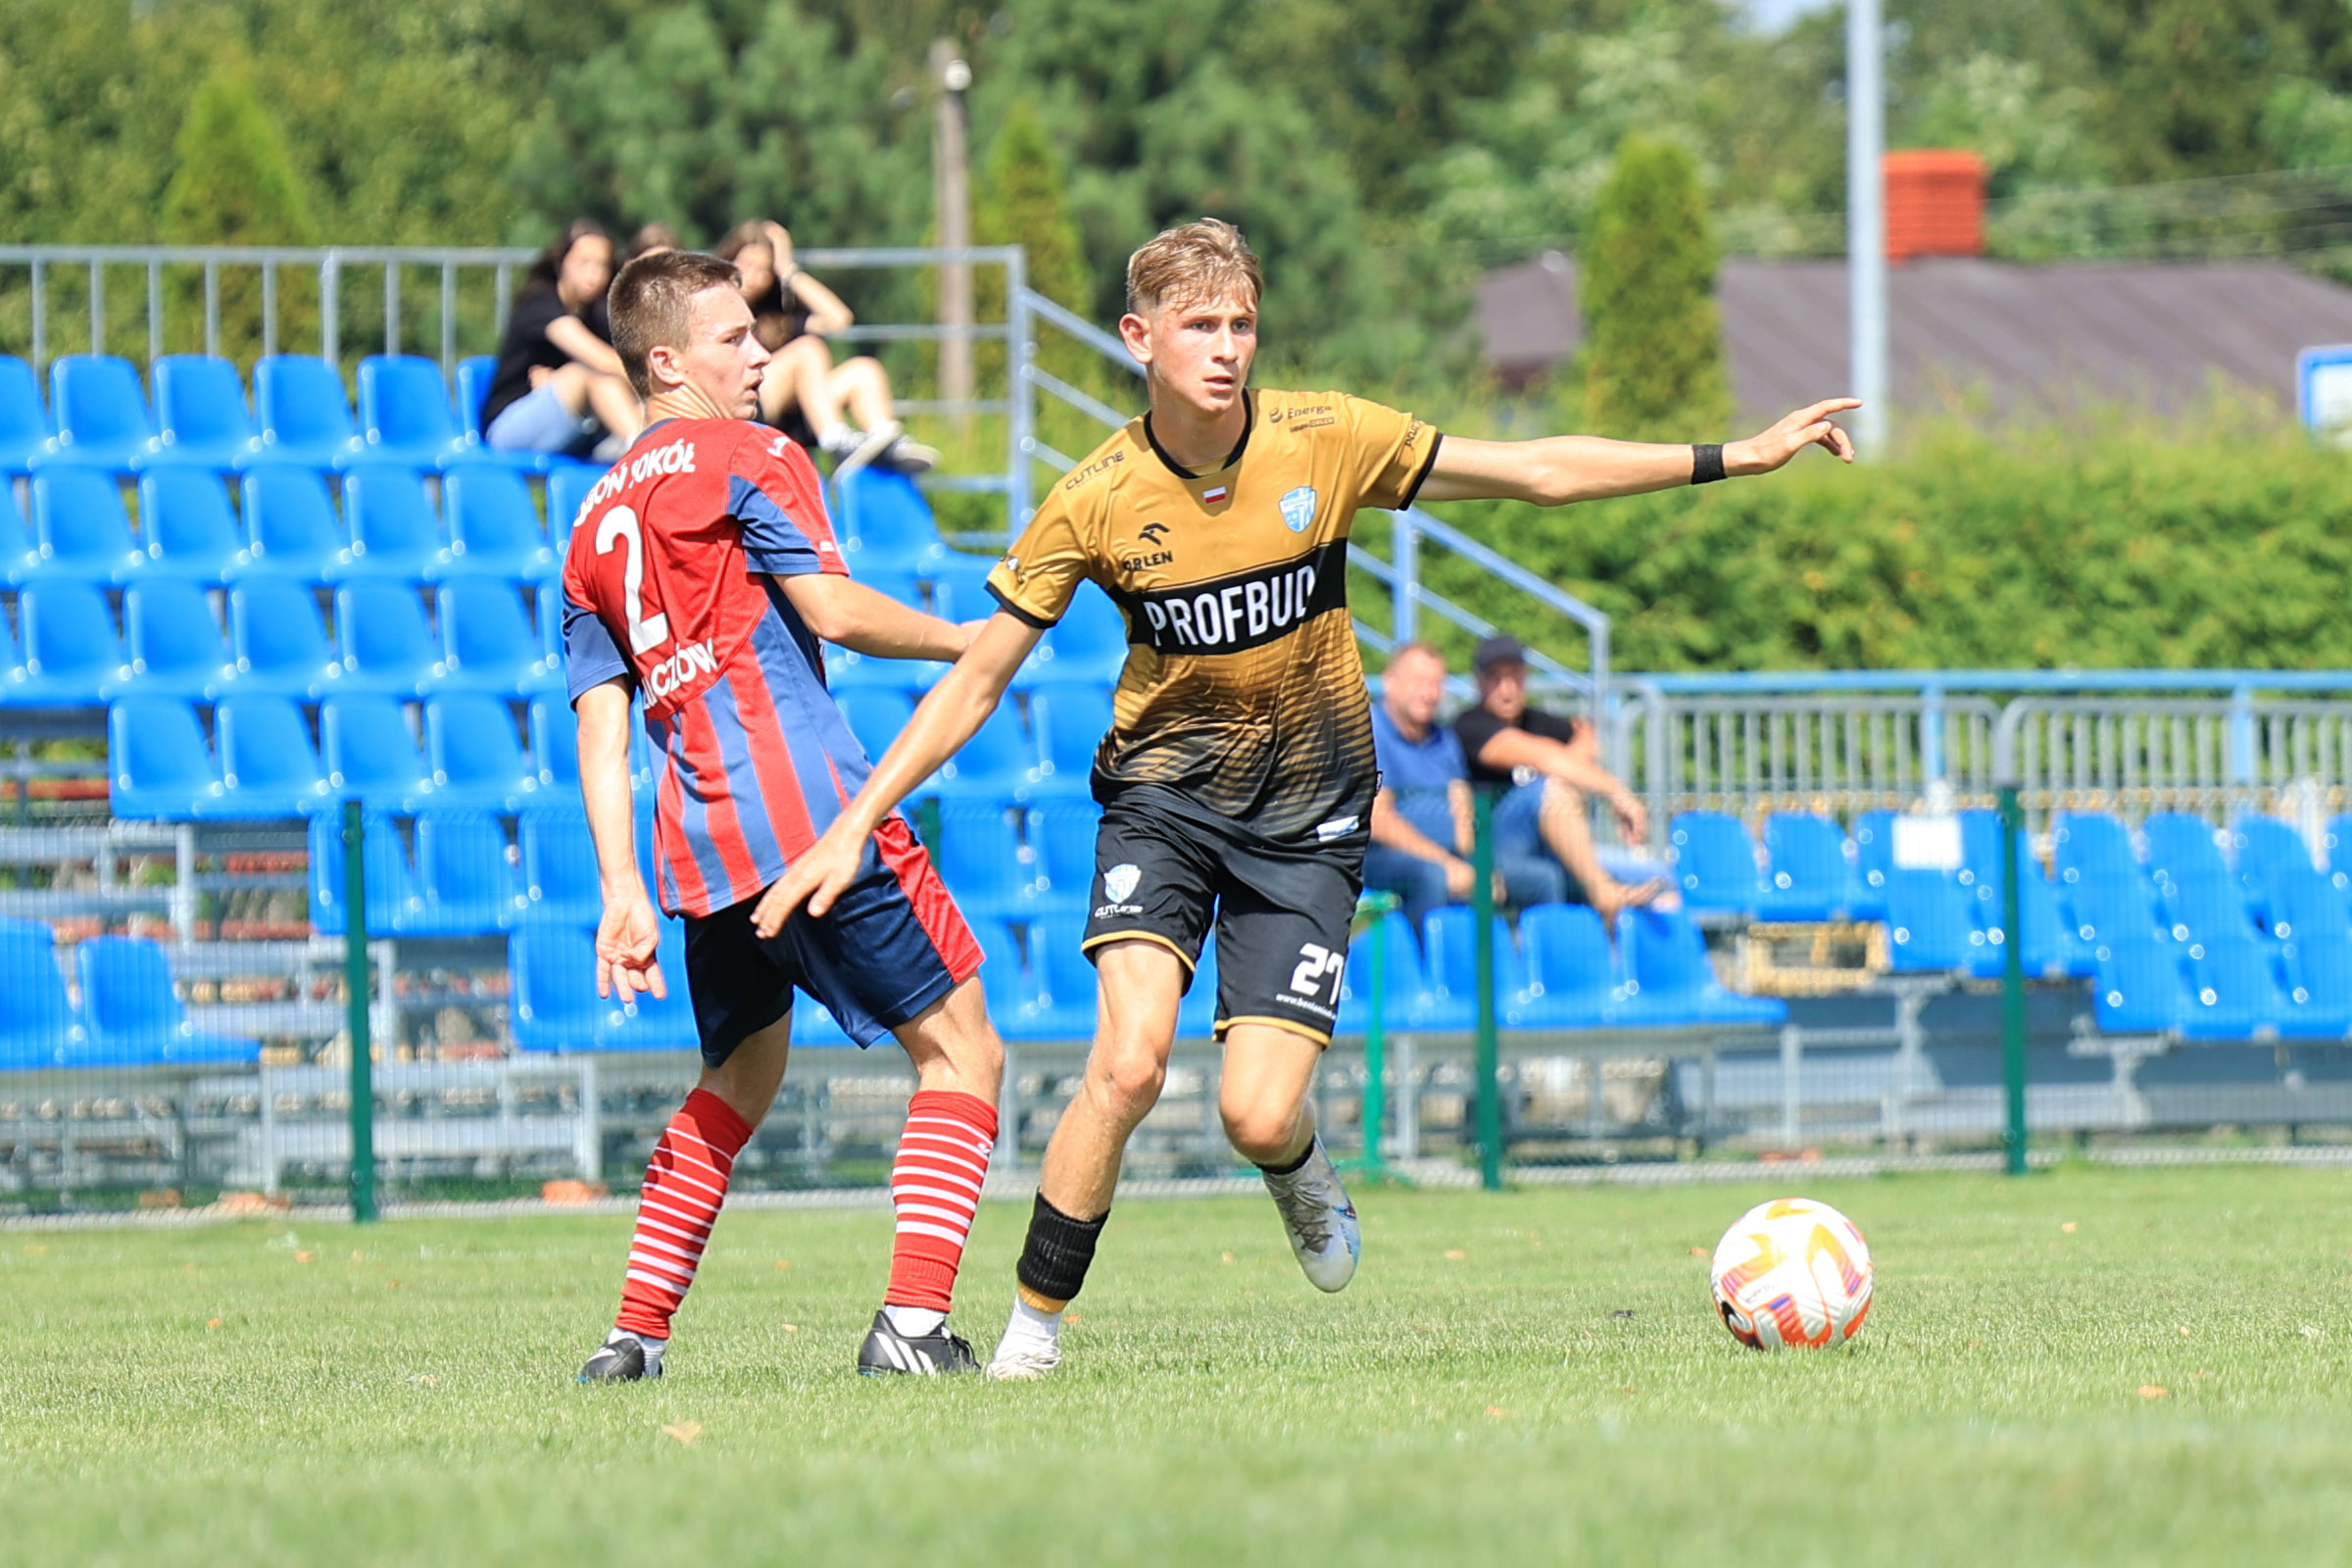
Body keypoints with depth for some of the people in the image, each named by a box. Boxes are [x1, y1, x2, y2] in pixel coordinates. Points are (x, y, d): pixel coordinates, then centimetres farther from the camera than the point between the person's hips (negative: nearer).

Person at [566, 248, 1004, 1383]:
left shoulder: (595, 524, 20)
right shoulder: (747, 459, 1)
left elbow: (600, 726, 13)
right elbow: (831, 610, -11)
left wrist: (622, 890, 9)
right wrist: (962, 641, 5)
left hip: (700, 846, 7)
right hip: (810, 806, -7)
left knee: (738, 1077, 24)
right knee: (961, 1050, 0)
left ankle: (634, 1335, 15)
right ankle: (913, 1320, -14)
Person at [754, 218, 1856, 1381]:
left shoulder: (1323, 441, -11)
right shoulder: (1093, 503, -13)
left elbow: (1539, 471, -3)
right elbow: (972, 685, -5)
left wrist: (1733, 458, -5)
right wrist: (853, 828, -10)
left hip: (1306, 818, 1)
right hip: (1162, 795, -1)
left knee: (1258, 1117, -11)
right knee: (1127, 1064, -23)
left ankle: (1298, 1169, 28)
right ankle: (1034, 1326, -7)